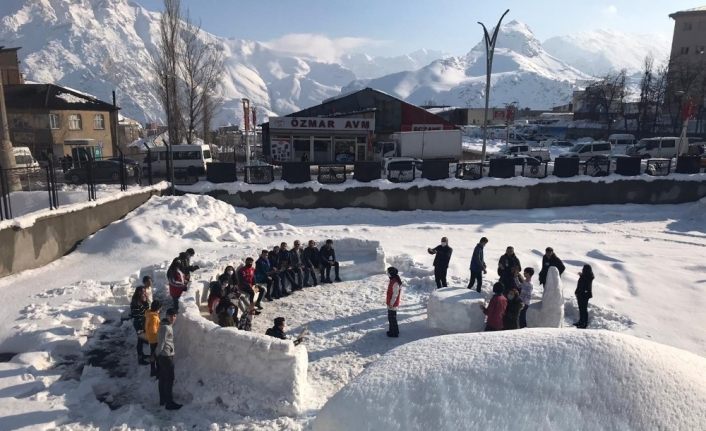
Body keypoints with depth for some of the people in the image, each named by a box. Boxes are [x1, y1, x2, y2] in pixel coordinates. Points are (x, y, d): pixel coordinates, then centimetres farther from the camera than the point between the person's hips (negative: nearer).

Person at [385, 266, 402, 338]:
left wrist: (391, 303, -19)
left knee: (392, 318, 2)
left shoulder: (395, 283, -25)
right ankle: (392, 330, 33)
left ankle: (395, 333, 13)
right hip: (390, 303, 10)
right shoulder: (392, 280, 7)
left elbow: (395, 294, -23)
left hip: (393, 304, -10)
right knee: (390, 318, 20)